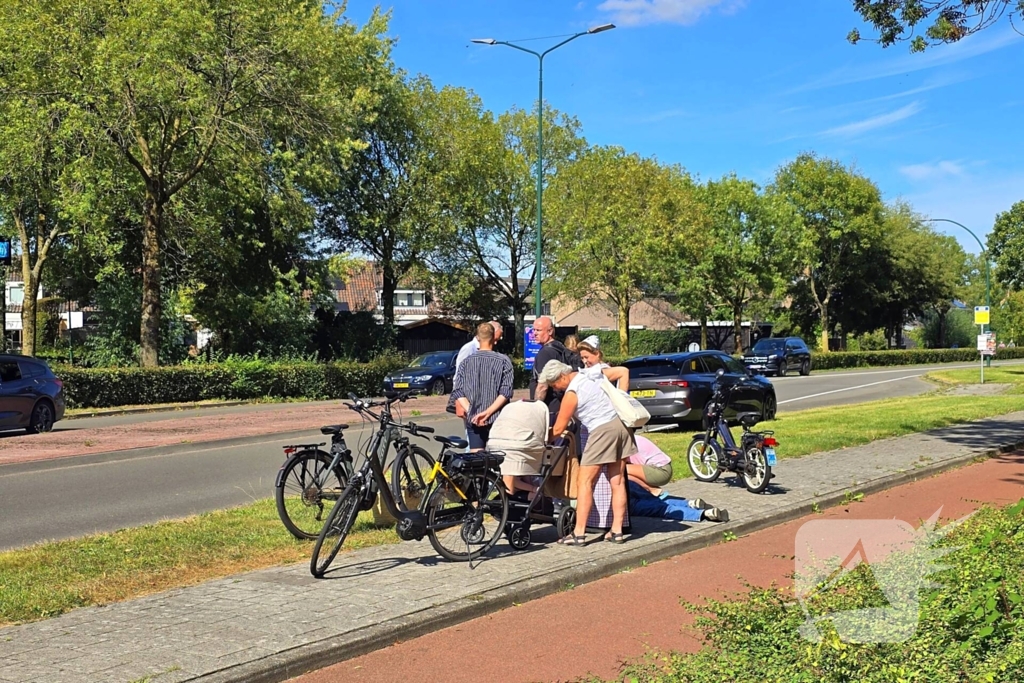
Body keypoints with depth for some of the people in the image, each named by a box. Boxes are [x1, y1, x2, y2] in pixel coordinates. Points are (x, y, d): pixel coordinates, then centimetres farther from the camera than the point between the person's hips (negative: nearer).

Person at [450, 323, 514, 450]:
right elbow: (506, 392, -13)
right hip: (497, 419, -1)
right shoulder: (503, 361, -4)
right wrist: (488, 412, -15)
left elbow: (457, 393, -5)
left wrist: (471, 412, -10)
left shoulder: (466, 362, 2)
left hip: (473, 420, 2)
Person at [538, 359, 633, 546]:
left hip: (602, 430, -9)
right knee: (617, 481, 9)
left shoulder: (571, 393, -9)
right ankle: (617, 531, 12)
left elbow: (558, 429, -4)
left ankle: (579, 533, -6)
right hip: (620, 423, 9)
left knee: (584, 482, -3)